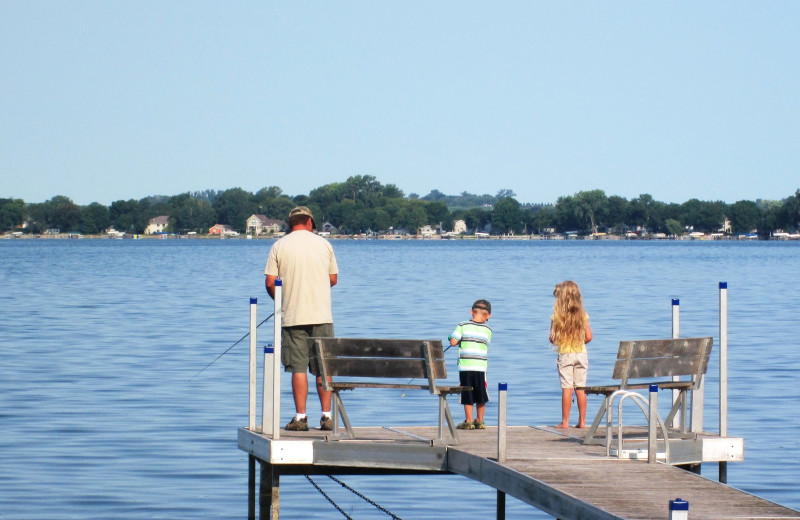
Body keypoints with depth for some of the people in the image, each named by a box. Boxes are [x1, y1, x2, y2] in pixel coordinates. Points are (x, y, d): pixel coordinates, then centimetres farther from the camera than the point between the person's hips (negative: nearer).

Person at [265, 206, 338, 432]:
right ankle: (326, 416, 4)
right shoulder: (323, 244, 5)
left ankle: (300, 417, -2)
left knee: (298, 368, 0)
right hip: (322, 316, 1)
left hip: (293, 317, -1)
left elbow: (270, 282, -3)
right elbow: (333, 279, 11)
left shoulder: (279, 246, 0)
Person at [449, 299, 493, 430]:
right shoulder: (488, 330, 2)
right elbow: (486, 345, 10)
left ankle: (468, 421, 6)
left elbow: (453, 342, -7)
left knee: (467, 396, 4)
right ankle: (480, 421, 17)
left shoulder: (463, 326, -5)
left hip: (465, 366, -1)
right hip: (481, 367, 2)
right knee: (481, 396, 12)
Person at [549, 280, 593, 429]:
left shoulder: (557, 316, -8)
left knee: (566, 387, -1)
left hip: (565, 354, -3)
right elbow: (588, 337, -1)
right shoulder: (583, 315, 0)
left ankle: (565, 421, 0)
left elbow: (552, 339, -7)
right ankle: (582, 421, 8)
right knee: (581, 387, 7)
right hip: (581, 353, 3)